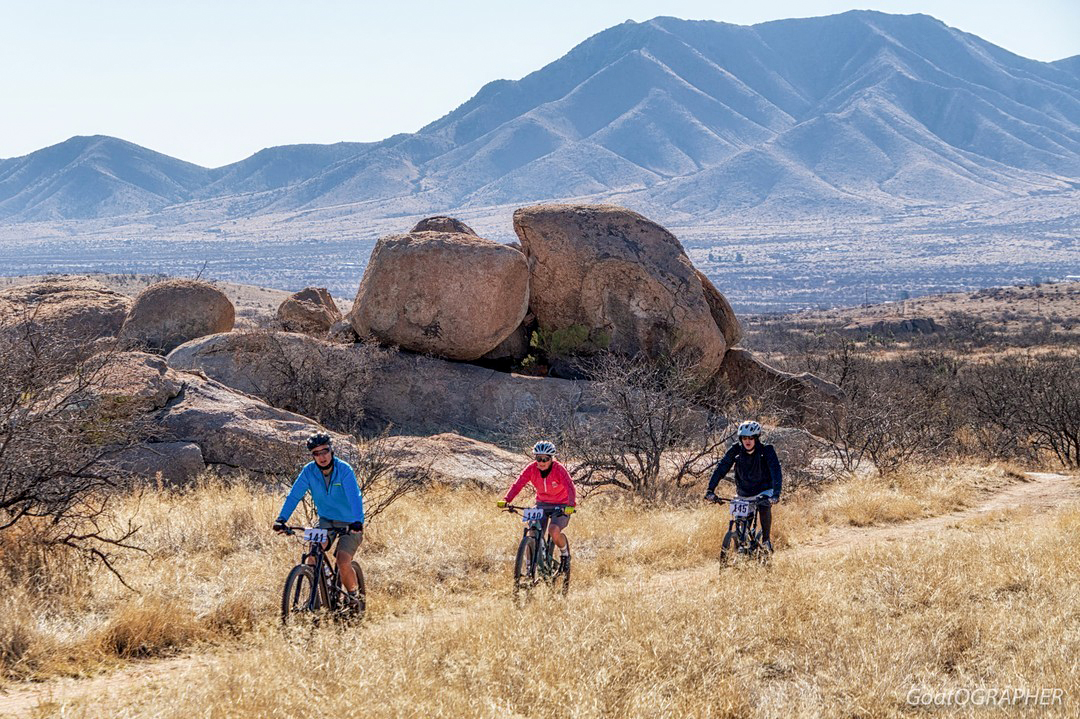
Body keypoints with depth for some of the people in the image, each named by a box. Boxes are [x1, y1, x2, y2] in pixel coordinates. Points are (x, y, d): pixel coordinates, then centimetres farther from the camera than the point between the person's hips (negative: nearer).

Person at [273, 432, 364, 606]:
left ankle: (353, 592, 10)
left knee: (343, 562, -19)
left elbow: (354, 496, -32)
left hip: (349, 523, -4)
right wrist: (281, 519, -28)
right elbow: (294, 495, -13)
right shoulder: (309, 471, -10)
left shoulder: (344, 470, -21)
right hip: (326, 520, 4)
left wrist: (357, 522, -49)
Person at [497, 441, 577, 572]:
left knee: (554, 530, -29)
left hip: (561, 506, -4)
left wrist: (571, 505, -51)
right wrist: (506, 500, -36)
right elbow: (518, 484, -19)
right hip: (542, 503, 4)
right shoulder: (532, 469, -12)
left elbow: (570, 487, -32)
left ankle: (565, 554, 1)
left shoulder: (559, 470, -22)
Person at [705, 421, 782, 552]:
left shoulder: (766, 451, -20)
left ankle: (766, 539, -13)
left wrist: (776, 494, -44)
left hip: (763, 490, -3)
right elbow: (721, 468, -15)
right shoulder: (736, 450, -13)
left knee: (764, 508, -31)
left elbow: (776, 472, -29)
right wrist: (710, 489, -26)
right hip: (743, 492, 3)